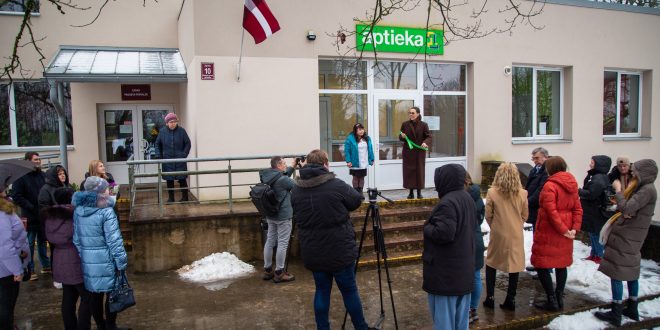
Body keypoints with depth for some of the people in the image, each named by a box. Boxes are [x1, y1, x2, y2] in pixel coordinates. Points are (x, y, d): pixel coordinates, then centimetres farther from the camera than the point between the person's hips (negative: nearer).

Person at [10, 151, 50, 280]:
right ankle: (30, 270, 13)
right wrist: (31, 207, -16)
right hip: (30, 217, -5)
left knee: (42, 241, 17)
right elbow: (16, 196, -13)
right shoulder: (21, 177, -10)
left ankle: (46, 265, 28)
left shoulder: (42, 175, 6)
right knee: (30, 244, 4)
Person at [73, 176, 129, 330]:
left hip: (88, 262, 6)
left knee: (94, 295, 17)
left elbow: (76, 239, 7)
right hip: (106, 261, -6)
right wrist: (122, 263, -10)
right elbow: (114, 240, -17)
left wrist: (83, 257, 16)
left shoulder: (78, 210, 2)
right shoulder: (106, 212, -17)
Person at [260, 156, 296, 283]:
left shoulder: (268, 177, 2)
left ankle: (267, 270, 24)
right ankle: (279, 273, 7)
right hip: (283, 216, -8)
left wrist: (292, 167, 15)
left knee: (270, 241, 14)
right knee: (282, 243, 1)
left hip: (270, 215, 8)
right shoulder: (282, 180, -21)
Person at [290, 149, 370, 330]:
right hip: (339, 251, -3)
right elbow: (357, 200, -1)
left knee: (322, 290, 17)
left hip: (312, 253, 4)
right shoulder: (336, 185, -16)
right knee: (349, 290, 12)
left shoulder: (295, 190, -2)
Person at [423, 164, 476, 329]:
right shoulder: (467, 198, 9)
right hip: (464, 268, 10)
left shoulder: (447, 203, -22)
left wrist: (427, 227, -11)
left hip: (446, 272, -10)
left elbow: (443, 233, -30)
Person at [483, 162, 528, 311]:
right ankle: (510, 300, 16)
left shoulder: (492, 192, -12)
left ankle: (490, 297, 15)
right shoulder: (522, 193, -7)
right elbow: (525, 215, 2)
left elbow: (488, 215, -6)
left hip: (498, 234, -1)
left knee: (491, 264, 15)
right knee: (515, 265, 11)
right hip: (516, 235, 1)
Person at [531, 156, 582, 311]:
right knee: (561, 263, 17)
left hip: (548, 231, -8)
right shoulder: (572, 184, 7)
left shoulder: (550, 185, -17)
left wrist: (563, 230, -16)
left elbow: (551, 211, -23)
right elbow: (578, 209, 4)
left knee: (542, 265, 1)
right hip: (565, 231, 8)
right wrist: (574, 228, -2)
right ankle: (559, 298, 25)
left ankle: (552, 300, 3)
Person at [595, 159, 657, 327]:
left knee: (616, 273, -4)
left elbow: (626, 209, -27)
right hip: (631, 237, 10)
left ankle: (616, 314, 2)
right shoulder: (642, 188, 12)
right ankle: (632, 309, 29)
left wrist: (618, 191, -14)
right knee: (631, 272, 17)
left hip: (626, 237, -10)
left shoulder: (648, 190, -19)